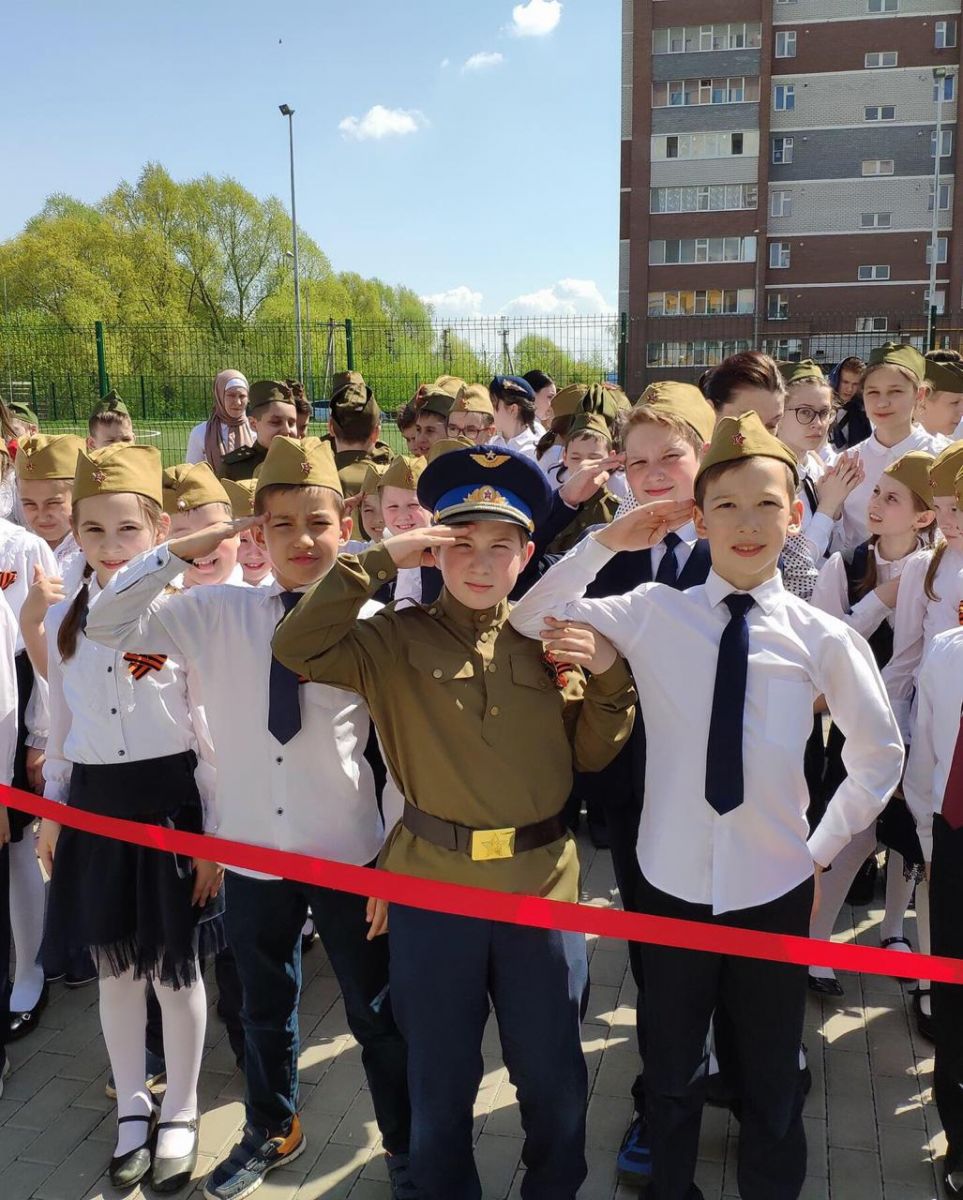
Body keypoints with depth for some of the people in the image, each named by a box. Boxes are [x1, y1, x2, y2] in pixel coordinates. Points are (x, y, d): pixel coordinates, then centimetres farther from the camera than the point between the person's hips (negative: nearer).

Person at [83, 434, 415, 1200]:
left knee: (375, 1009, 15)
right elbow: (108, 626, -3)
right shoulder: (218, 613, -5)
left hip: (348, 852, -2)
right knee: (265, 1007, 24)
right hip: (252, 851, 2)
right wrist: (179, 552, -14)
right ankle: (272, 1130, 52)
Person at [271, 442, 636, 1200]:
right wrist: (377, 563, -16)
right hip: (430, 882, -1)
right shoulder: (397, 639, -2)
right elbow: (297, 648, -17)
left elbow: (591, 756, 6)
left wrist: (610, 676, -10)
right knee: (440, 1079, 17)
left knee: (553, 1075, 18)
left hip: (541, 883, 2)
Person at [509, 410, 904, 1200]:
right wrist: (607, 543, -15)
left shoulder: (824, 638, -7)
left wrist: (823, 849, 4)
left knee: (771, 1078, 19)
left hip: (775, 891, 0)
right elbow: (531, 623, -8)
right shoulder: (651, 614, -7)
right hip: (672, 885, 0)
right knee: (672, 1073, 20)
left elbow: (880, 754, 6)